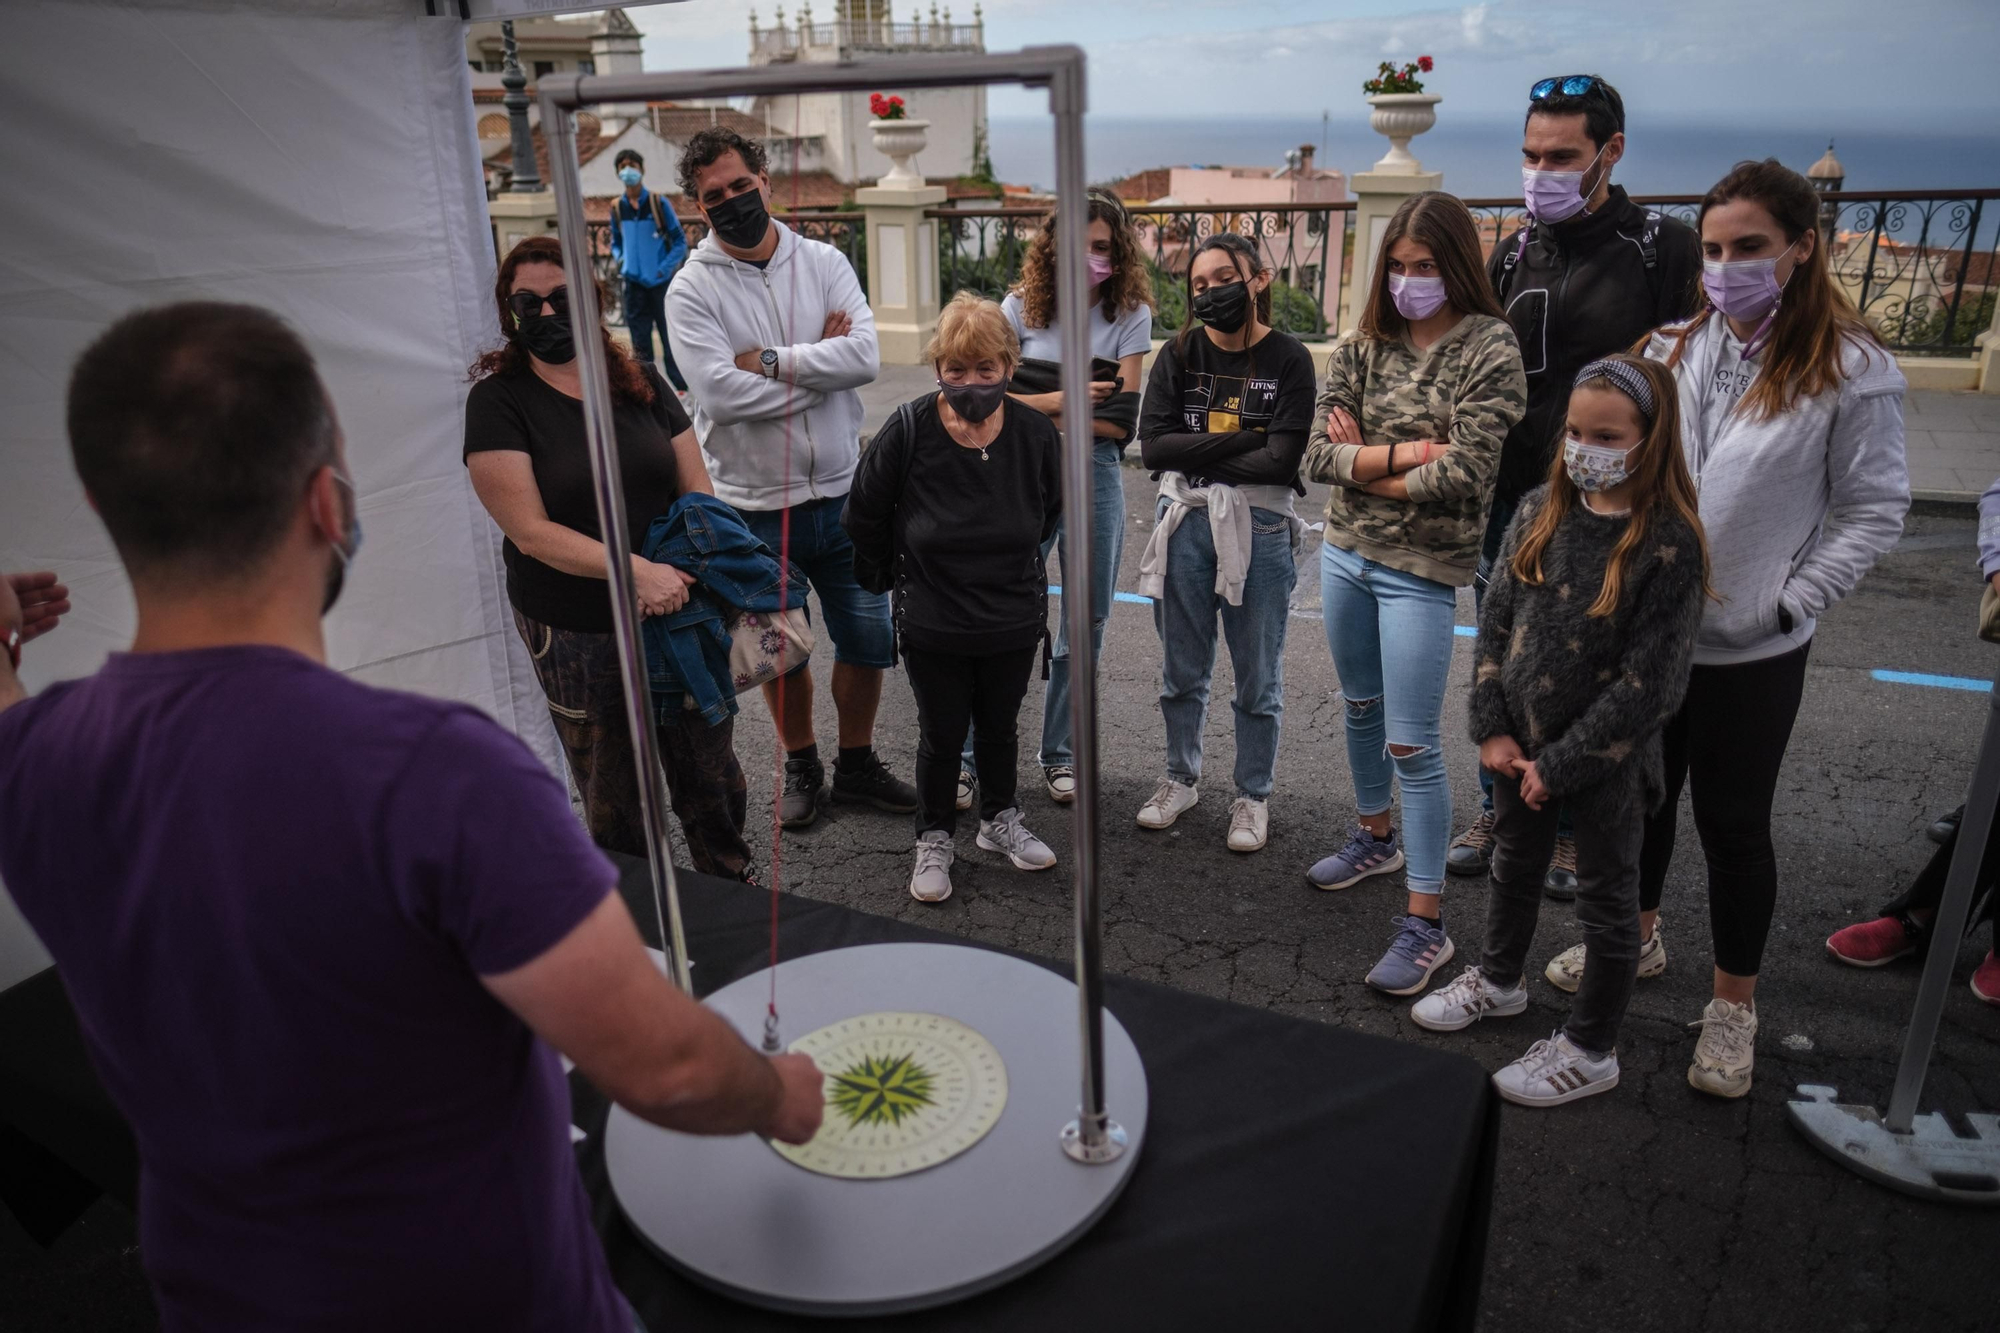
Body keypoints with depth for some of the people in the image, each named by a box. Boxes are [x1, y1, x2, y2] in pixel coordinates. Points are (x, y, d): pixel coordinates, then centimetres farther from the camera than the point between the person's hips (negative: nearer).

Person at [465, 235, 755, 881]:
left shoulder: (641, 382, 6)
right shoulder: (498, 400, -6)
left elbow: (697, 490, 5)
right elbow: (531, 532, -14)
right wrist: (635, 570, -25)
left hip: (680, 610, 4)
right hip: (578, 635, -3)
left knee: (712, 774, 14)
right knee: (616, 802, 9)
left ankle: (736, 887, 37)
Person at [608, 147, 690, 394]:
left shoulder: (658, 203, -4)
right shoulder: (617, 207, 6)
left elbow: (680, 241, -1)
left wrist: (665, 268, -12)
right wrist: (620, 259, -1)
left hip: (662, 281, -3)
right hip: (634, 283, 3)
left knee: (671, 336, -1)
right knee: (639, 338, 5)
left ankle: (682, 389, 6)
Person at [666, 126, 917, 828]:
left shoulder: (823, 262, 0)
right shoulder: (693, 289, -7)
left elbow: (865, 356, -15)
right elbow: (721, 394, -22)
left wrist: (770, 361, -18)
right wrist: (817, 363, -14)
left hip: (841, 493, 2)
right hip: (755, 506, -2)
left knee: (868, 638, 11)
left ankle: (856, 763, 33)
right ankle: (801, 765, 36)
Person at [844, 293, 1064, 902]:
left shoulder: (1035, 433, -12)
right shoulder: (909, 430, -18)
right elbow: (863, 516, -3)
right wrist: (894, 576, 7)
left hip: (1014, 621, 2)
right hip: (932, 627, -2)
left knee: (999, 726, 20)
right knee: (941, 735, 11)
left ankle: (1000, 819, 42)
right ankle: (934, 839, 32)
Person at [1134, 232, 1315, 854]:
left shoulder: (1288, 359, -6)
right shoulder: (1179, 354, 1)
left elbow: (1281, 461, -16)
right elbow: (1152, 445, -10)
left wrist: (1195, 453, -12)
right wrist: (1239, 440, -15)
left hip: (1258, 529, -2)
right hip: (1185, 524, 3)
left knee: (1257, 681, 9)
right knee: (1181, 673, 15)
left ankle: (1252, 797, 26)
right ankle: (1180, 780, 34)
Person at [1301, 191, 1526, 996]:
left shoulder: (1489, 349, -9)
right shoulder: (1364, 346, 3)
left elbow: (1463, 474, -18)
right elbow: (1319, 455, -5)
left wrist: (1362, 466, -9)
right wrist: (1408, 452, -16)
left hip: (1422, 570, -5)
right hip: (1345, 553, 6)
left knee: (1412, 746, -4)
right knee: (1359, 708, 21)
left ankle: (1426, 924, 6)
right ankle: (1376, 836, 45)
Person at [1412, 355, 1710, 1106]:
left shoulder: (1669, 544, -20)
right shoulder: (1541, 512, -4)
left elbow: (1649, 684, -20)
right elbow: (1495, 619, 1)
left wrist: (1562, 764, -17)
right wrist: (1492, 728, -5)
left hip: (1606, 758, -5)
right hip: (1519, 740, 6)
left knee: (1606, 898, 13)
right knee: (1515, 866, 24)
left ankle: (1591, 1050, 30)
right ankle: (1499, 981, 49)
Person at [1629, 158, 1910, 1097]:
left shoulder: (1848, 369, -10)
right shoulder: (1673, 350, 1)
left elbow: (1876, 509, -6)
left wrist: (1791, 602, -11)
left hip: (1754, 651, -4)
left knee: (1733, 824, 7)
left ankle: (1734, 1006, 27)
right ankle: (1636, 936, 43)